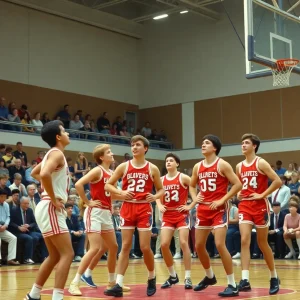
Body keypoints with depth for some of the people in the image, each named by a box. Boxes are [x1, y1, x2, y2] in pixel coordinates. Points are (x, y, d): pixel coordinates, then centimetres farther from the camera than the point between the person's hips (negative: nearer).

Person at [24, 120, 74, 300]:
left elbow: (34, 173, 32)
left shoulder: (52, 154, 17)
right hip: (51, 209, -10)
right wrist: (54, 199, -21)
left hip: (50, 209, 10)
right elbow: (44, 174, -30)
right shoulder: (57, 153, -12)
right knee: (67, 254, -12)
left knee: (55, 256, 15)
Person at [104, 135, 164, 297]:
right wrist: (121, 192, -12)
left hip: (144, 208, -1)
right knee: (125, 246, 0)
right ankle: (118, 285, -2)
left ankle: (152, 278, 21)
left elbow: (161, 189, 10)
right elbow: (108, 185, 6)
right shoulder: (124, 166, 4)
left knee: (145, 247, -3)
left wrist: (155, 196, -12)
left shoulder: (152, 169, 3)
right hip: (127, 208, 1)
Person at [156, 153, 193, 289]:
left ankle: (188, 277, -5)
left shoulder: (183, 178, -5)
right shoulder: (162, 180, 8)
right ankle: (173, 276, 12)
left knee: (183, 243, -12)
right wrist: (159, 205, 0)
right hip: (168, 215, 4)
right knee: (164, 244, -5)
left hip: (182, 214, -4)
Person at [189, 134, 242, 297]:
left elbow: (238, 184, -13)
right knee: (199, 246, 11)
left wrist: (222, 200, -17)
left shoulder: (222, 165, -9)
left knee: (220, 245, -17)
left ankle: (232, 285, -8)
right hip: (203, 209, 7)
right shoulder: (197, 167, 9)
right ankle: (210, 276, 34)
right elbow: (192, 185, 24)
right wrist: (194, 199, 4)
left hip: (219, 209, -7)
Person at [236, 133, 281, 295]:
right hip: (244, 206, 4)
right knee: (244, 240, -11)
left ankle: (274, 278, 22)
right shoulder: (239, 166, 9)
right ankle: (245, 280, -16)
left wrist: (262, 195, -17)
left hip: (260, 206, -4)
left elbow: (278, 181, -15)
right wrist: (238, 193, 7)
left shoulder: (261, 163, -8)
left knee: (262, 243, 4)